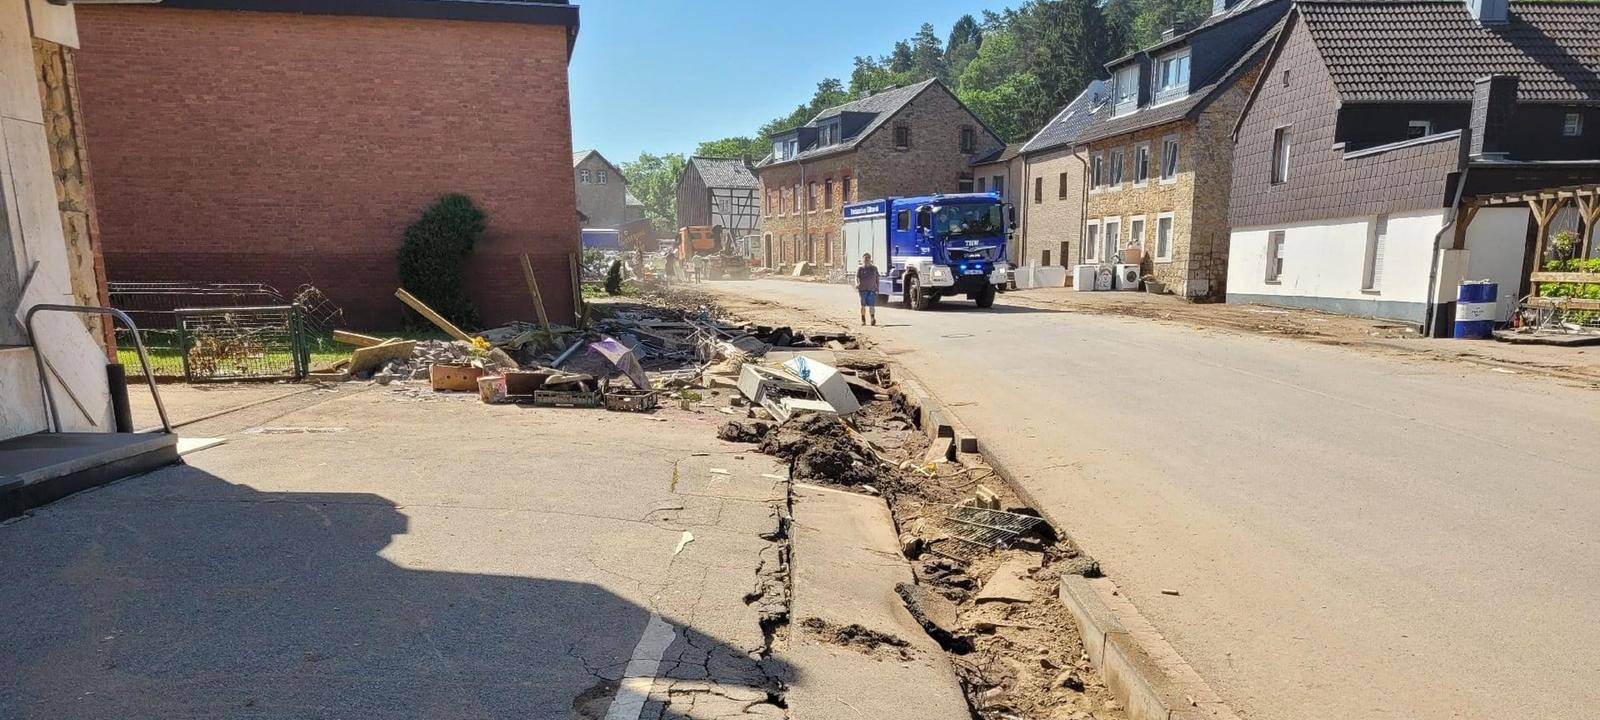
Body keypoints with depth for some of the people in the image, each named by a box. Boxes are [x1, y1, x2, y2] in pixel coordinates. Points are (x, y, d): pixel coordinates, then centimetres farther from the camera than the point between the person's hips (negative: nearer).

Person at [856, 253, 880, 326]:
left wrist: (877, 288, 13)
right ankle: (863, 320, 14)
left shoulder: (874, 268, 12)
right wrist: (857, 284, -26)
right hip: (863, 289, 0)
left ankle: (873, 318, -17)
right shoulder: (860, 268, 4)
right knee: (863, 305, 4)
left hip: (872, 289, 1)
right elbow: (856, 277, -6)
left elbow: (877, 278, 18)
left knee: (871, 305, -11)